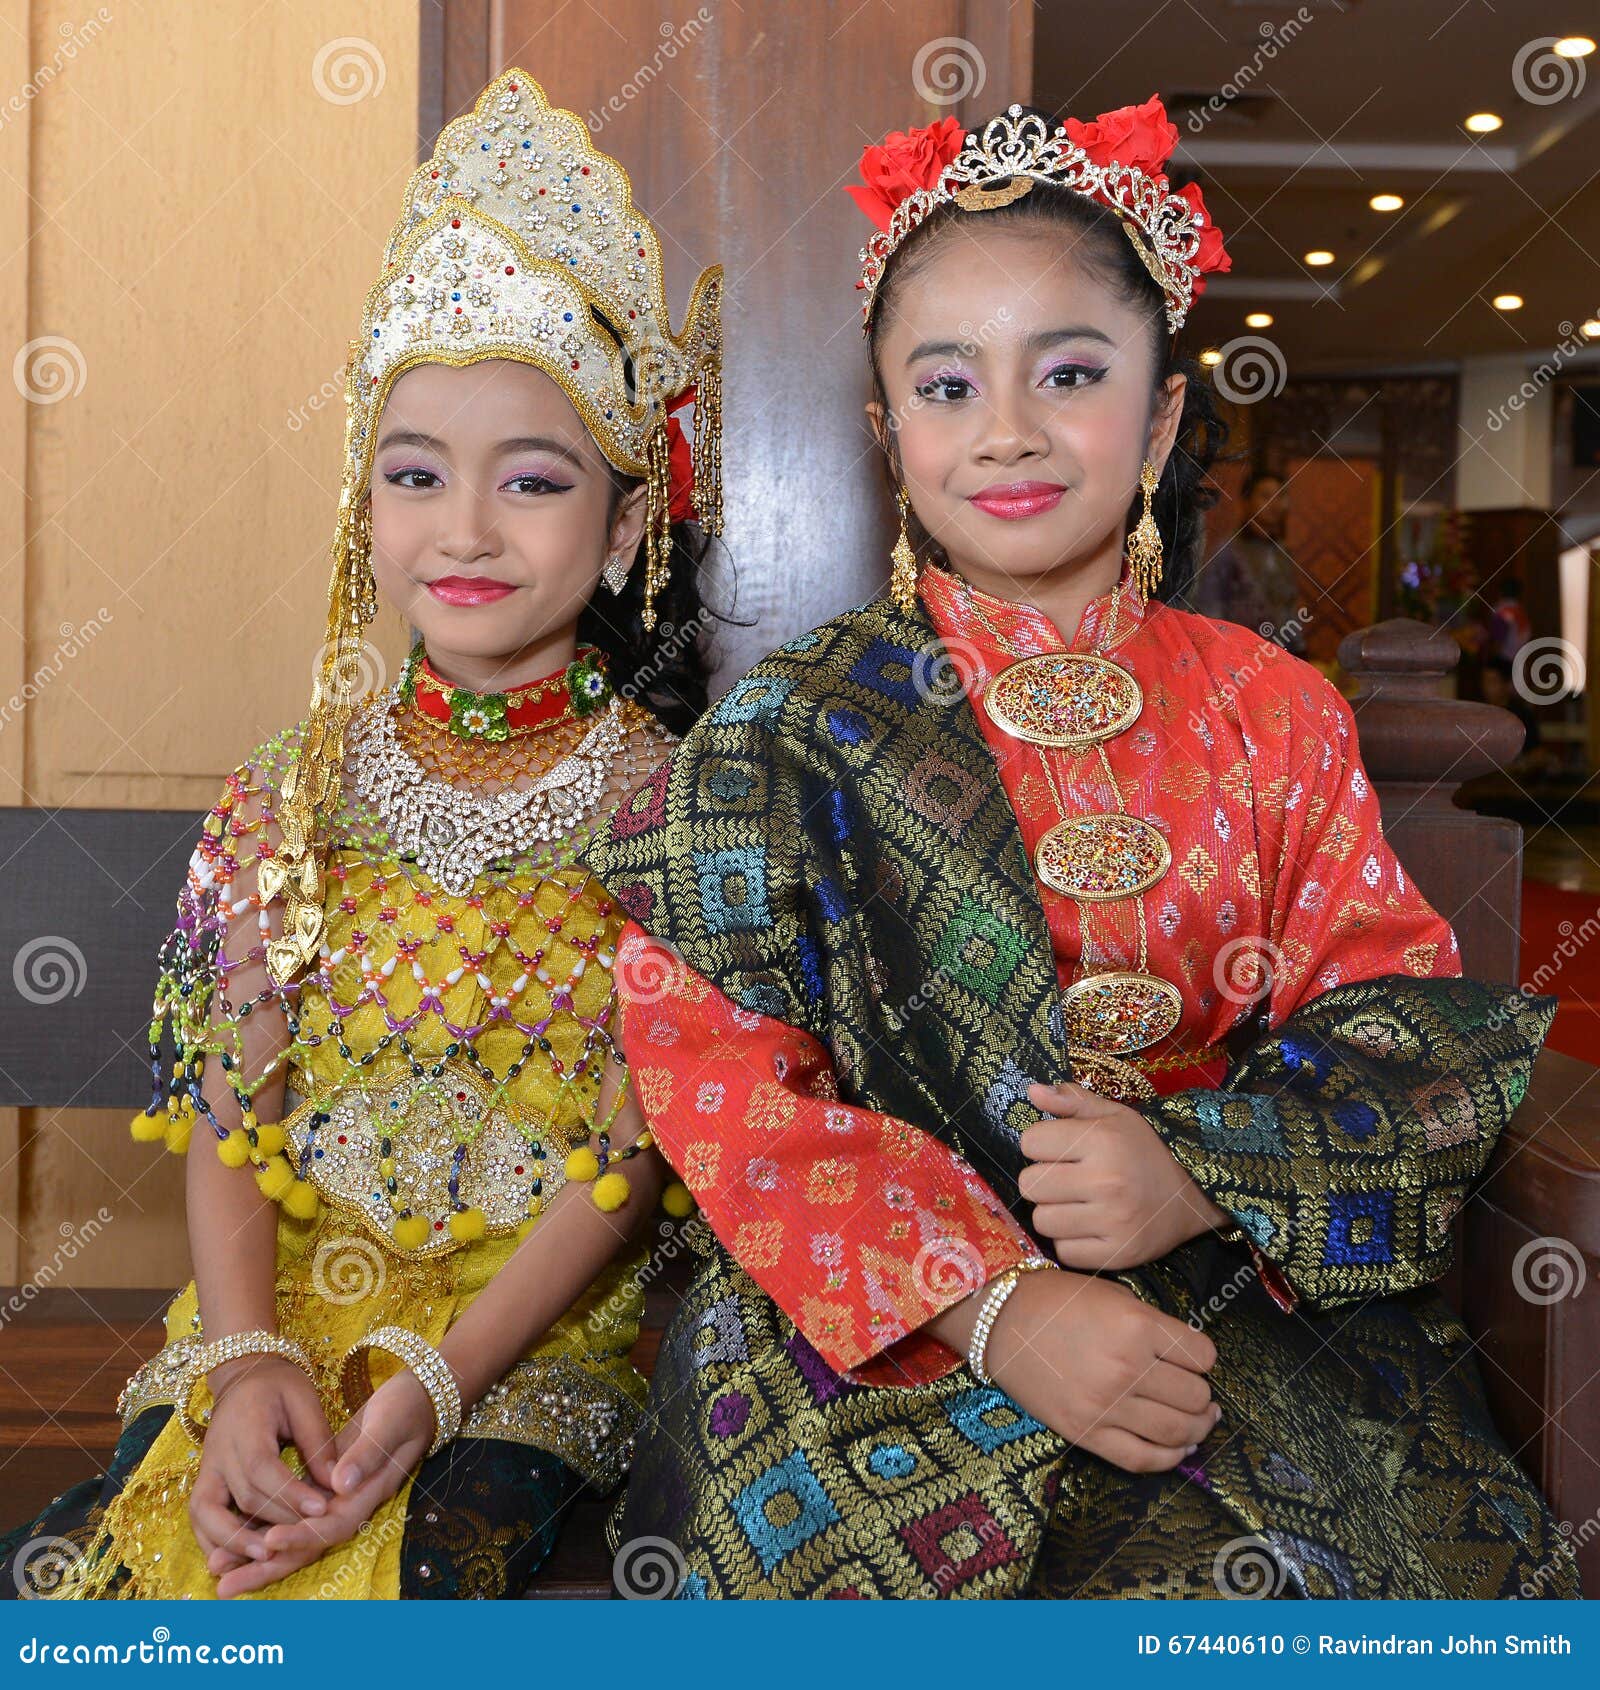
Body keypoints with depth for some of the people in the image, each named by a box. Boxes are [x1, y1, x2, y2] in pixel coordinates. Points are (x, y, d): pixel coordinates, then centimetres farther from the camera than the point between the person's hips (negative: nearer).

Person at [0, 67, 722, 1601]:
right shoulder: (285, 805, 4)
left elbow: (629, 1160, -10)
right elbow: (226, 1124, 2)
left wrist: (429, 1387, -20)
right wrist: (243, 1361, -15)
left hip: (535, 1331, -2)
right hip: (279, 1311, 3)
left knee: (402, 1570, -27)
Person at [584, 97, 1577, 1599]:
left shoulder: (1273, 714, 5)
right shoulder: (792, 733, -1)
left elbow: (1409, 1017, 4)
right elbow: (713, 1065, -8)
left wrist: (1203, 1174, -17)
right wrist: (996, 1303, -19)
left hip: (1247, 1323, 2)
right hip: (887, 1344, -2)